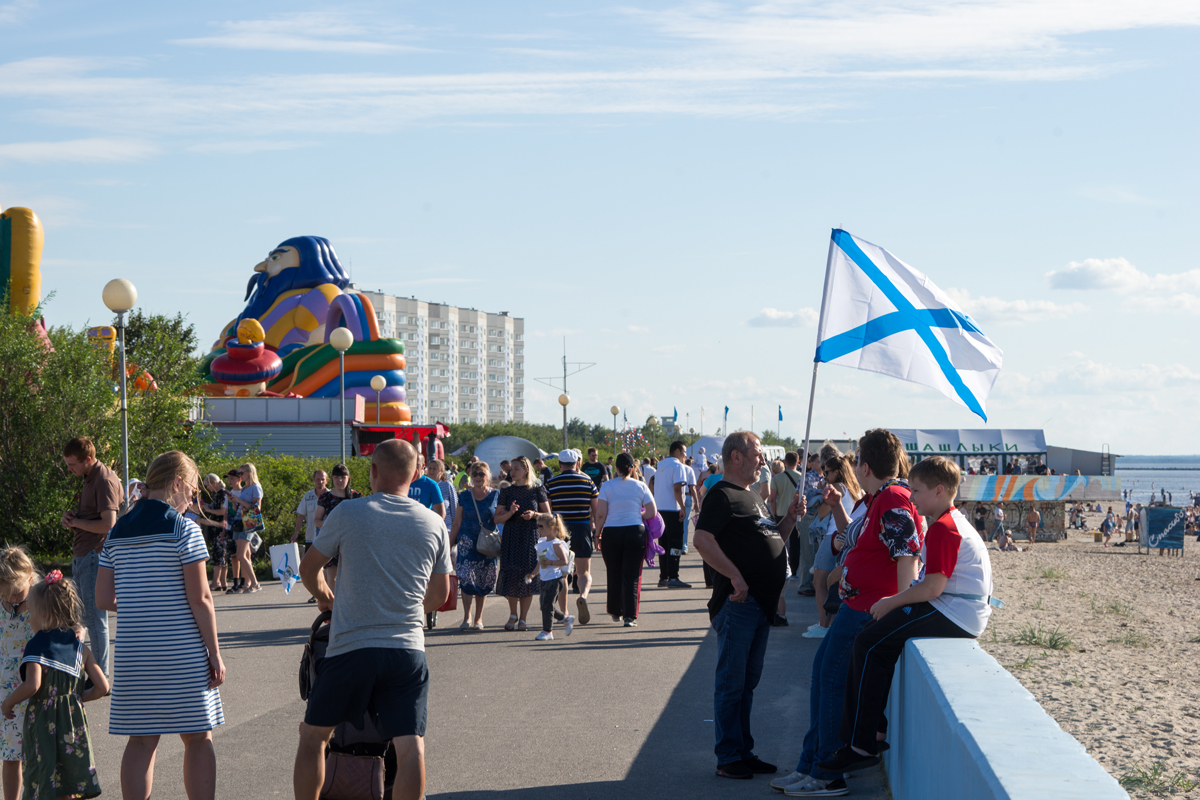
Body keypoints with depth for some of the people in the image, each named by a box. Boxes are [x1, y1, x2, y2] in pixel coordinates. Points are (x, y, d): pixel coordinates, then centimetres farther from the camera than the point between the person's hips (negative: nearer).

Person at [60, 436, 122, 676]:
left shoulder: (105, 481, -15)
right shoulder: (89, 479, 16)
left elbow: (108, 524, -23)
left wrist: (75, 522, -10)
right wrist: (71, 519, 6)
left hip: (94, 555, -10)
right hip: (81, 557, 10)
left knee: (94, 617, -6)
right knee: (81, 616, 14)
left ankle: (101, 672, -1)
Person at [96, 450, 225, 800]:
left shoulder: (118, 532, 8)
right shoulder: (183, 528, -9)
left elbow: (103, 598, 7)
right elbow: (199, 598, -12)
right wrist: (215, 652, -6)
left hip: (133, 653, 5)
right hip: (182, 652, -5)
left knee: (141, 741, 8)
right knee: (198, 739, 6)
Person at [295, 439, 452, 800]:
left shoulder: (348, 513, -2)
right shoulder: (434, 524, 6)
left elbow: (308, 569, 11)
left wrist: (323, 595, 32)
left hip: (352, 647, -2)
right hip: (408, 650, 2)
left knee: (313, 736, 15)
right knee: (410, 745, -3)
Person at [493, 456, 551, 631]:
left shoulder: (537, 490, 3)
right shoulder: (506, 492, 6)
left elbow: (548, 515, 5)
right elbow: (497, 518, 4)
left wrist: (534, 514, -13)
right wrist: (510, 513, -15)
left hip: (531, 537, -1)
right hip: (511, 537, 1)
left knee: (528, 575, -2)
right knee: (511, 575, -4)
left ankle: (523, 618, 8)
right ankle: (513, 614, 17)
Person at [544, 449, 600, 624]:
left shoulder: (550, 484, 0)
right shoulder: (588, 482, 2)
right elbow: (597, 511, 3)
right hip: (582, 529, 0)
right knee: (584, 572, 7)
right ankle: (583, 595, -25)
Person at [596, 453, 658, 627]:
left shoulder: (607, 486, -2)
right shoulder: (641, 486, 1)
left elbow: (601, 514, -6)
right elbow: (652, 513, -1)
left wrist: (597, 534, 4)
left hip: (611, 533, 0)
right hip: (635, 532, 0)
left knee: (614, 574, 14)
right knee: (632, 576, 2)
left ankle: (615, 612, 26)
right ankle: (629, 616, -6)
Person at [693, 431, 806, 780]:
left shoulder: (754, 497, 20)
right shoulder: (722, 495, -10)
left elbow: (770, 539, 27)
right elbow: (703, 541, -21)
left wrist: (790, 518, 9)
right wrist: (735, 576, -25)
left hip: (761, 601, 9)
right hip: (737, 601, -9)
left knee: (748, 682, 14)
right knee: (731, 682, -4)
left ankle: (745, 752, 21)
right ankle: (729, 758, 0)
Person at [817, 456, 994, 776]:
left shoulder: (943, 528, -15)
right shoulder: (950, 522, 19)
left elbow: (932, 587, -22)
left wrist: (892, 602, -10)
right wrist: (896, 599, 13)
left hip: (954, 616, -11)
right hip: (957, 613, 11)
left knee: (870, 643, -11)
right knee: (876, 634, 17)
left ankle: (861, 746, -11)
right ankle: (876, 723, 19)